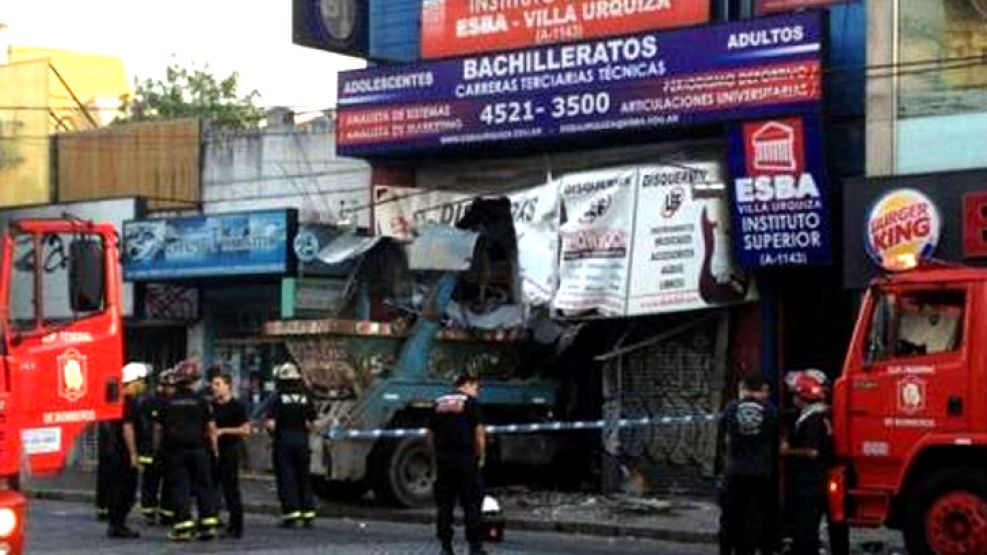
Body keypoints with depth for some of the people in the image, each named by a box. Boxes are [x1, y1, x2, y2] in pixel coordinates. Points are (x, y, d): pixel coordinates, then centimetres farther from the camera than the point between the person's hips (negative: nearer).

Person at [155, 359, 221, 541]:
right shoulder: (201, 401, -1)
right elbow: (211, 427, -1)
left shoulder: (167, 403, 1)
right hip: (198, 449, 0)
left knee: (178, 487, 1)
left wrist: (157, 449, 12)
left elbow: (158, 428, 3)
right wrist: (214, 448, 7)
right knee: (203, 486, 8)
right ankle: (208, 523, 4)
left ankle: (183, 526, -4)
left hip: (174, 451, 0)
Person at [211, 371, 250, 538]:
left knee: (231, 490, -4)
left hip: (230, 451, -6)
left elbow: (246, 430, -11)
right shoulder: (211, 405, 12)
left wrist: (223, 431, -16)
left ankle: (236, 528, 2)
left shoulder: (237, 406, -6)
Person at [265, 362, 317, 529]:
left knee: (286, 478, 0)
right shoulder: (305, 398, 3)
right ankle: (308, 515, 9)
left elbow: (270, 424, -14)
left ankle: (291, 514, -3)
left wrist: (273, 432, 6)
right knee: (304, 477, 10)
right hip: (302, 440, 4)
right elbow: (310, 424, 2)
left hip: (283, 441, -4)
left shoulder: (277, 398, -8)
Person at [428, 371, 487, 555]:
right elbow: (479, 431, -8)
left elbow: (431, 433, 15)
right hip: (465, 458, -5)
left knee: (444, 504, 8)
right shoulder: (470, 402, -3)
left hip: (442, 459, 5)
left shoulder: (439, 403, 14)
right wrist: (481, 456, 1)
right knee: (471, 503, 0)